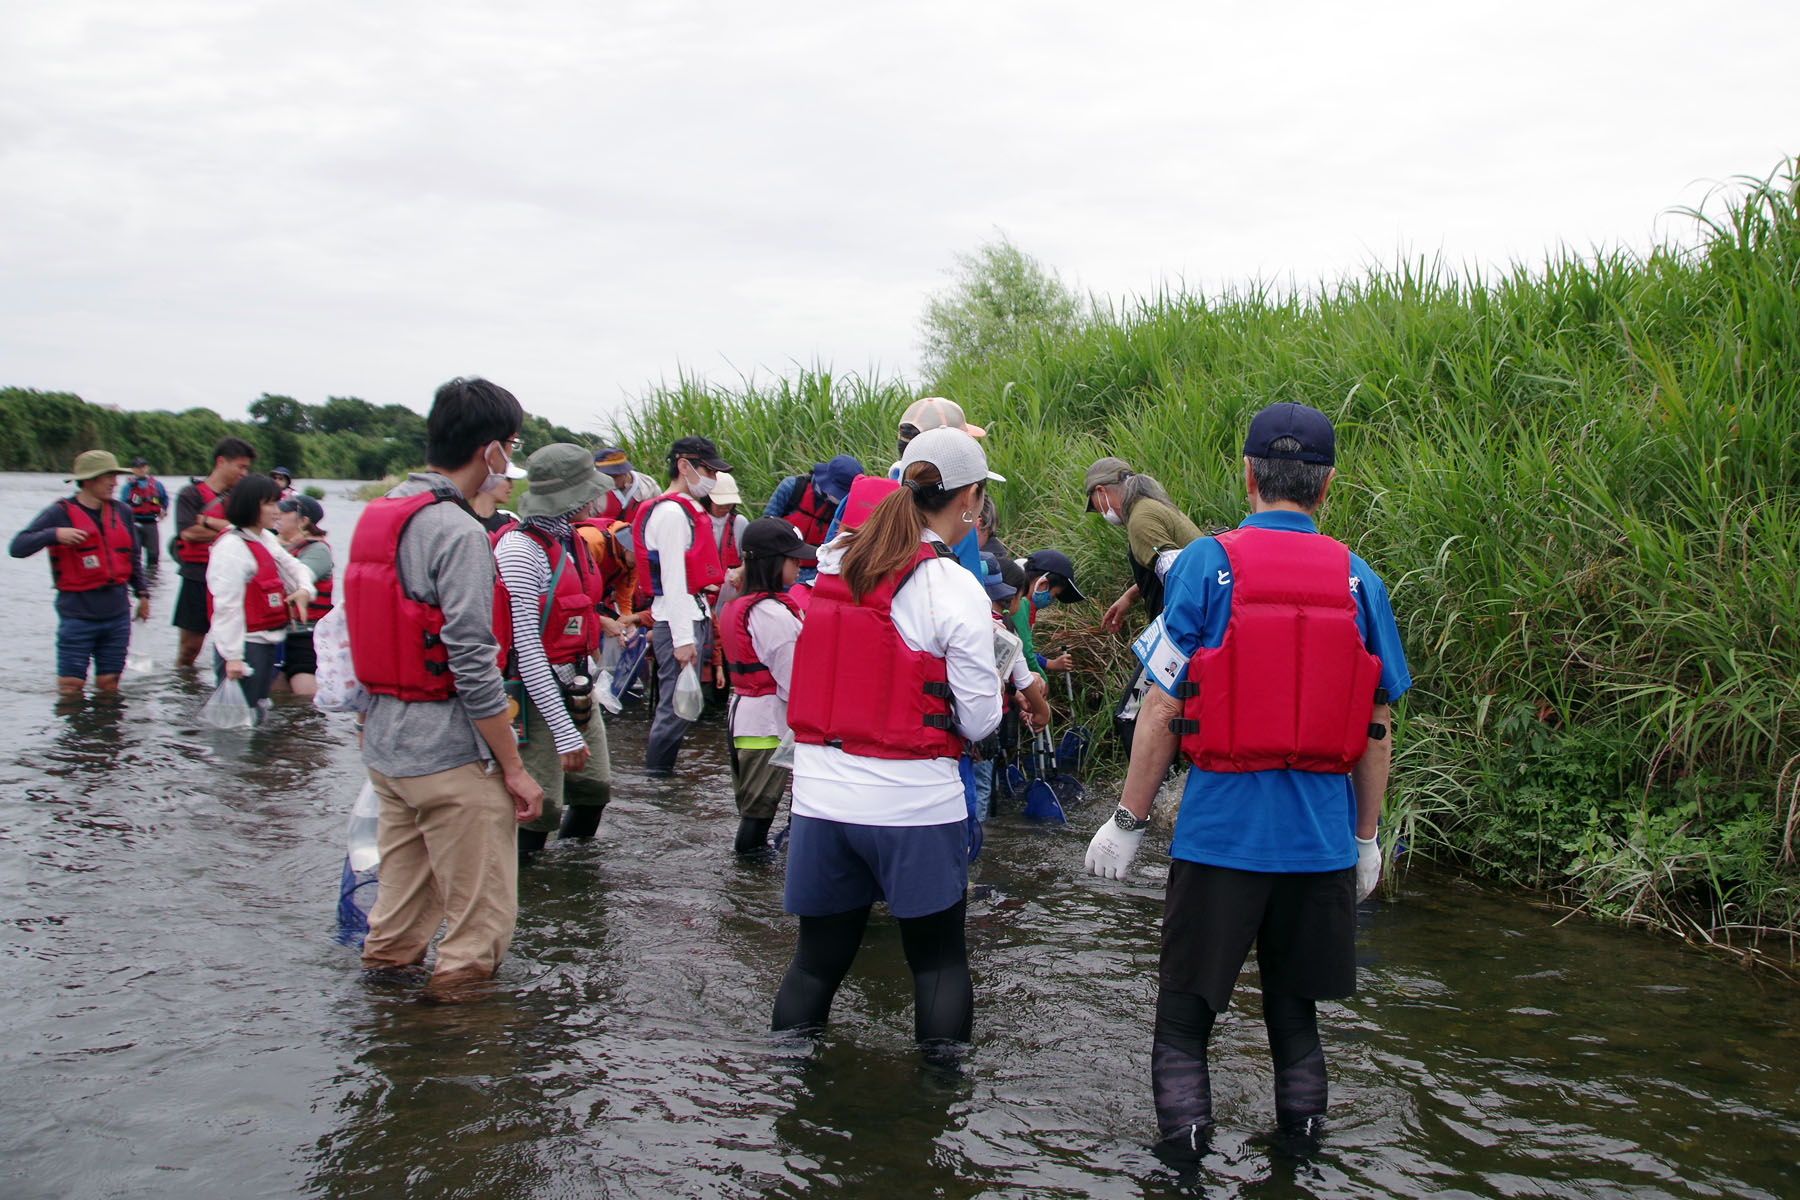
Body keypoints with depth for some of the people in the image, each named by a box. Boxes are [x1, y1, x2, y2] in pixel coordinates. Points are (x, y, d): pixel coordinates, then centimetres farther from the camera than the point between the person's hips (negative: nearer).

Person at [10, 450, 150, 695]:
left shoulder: (122, 512, 11)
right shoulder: (61, 513, -4)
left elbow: (132, 557, 22)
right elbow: (18, 547, -10)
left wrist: (142, 593, 18)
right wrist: (55, 534, -23)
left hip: (117, 613, 4)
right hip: (78, 614, -4)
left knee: (109, 685, 7)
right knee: (70, 687, -3)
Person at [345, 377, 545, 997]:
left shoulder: (378, 515, 9)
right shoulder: (458, 532, -18)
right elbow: (473, 664, -21)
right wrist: (514, 769, -15)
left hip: (383, 741, 9)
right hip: (448, 750, -9)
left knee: (405, 888, 23)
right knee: (482, 916, 4)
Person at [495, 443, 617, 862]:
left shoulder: (571, 540, 8)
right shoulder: (521, 550, -19)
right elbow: (526, 647, -22)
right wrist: (565, 732, -24)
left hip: (577, 687, 9)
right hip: (537, 694, -8)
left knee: (596, 786, 12)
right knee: (541, 807, -7)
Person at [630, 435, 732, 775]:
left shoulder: (687, 510, 18)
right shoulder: (672, 513, -14)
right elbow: (673, 581, -19)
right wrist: (683, 639, -22)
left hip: (692, 615, 10)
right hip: (678, 620, -10)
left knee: (679, 704, 12)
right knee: (677, 705, -8)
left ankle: (660, 772, 19)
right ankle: (657, 775, -1)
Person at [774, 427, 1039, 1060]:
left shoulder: (832, 565, 2)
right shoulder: (955, 590, -13)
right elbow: (979, 721, -9)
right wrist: (987, 648, 10)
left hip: (819, 796, 4)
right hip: (914, 805, -4)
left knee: (817, 955, 17)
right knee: (939, 958, 16)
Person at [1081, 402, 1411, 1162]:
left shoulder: (1206, 565, -8)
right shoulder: (1359, 581, 1)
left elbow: (1163, 708, -10)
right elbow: (1377, 730, 5)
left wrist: (1128, 820, -1)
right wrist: (1366, 837, 15)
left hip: (1220, 832, -3)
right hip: (1321, 836, 3)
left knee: (1184, 1010, 11)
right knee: (1293, 1002, 20)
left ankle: (1184, 1147, 13)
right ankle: (1301, 1132, 29)